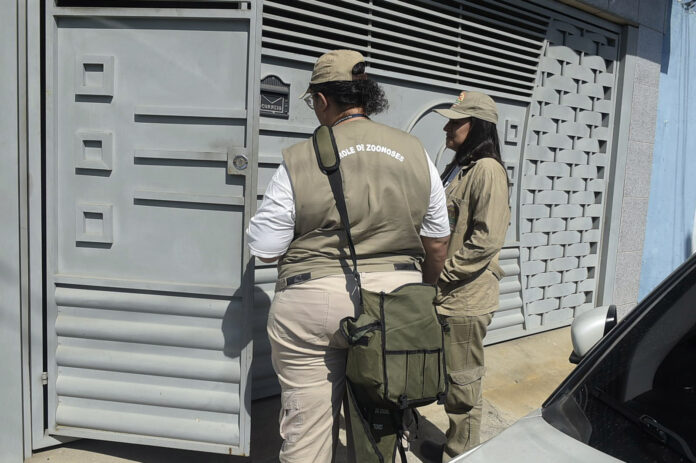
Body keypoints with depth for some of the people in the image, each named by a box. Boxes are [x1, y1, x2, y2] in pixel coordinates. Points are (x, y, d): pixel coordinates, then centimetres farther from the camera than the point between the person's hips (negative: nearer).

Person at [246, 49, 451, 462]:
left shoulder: (300, 160, -10)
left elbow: (264, 249, -6)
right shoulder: (415, 153, 3)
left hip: (315, 307, -4)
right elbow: (437, 244, 9)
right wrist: (423, 290, 25)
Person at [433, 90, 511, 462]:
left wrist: (442, 273, -15)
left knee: (462, 381, 6)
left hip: (465, 297, -9)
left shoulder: (486, 169, -14)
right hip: (443, 294, 9)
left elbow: (487, 240, -20)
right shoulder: (457, 167, 14)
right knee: (451, 377, 20)